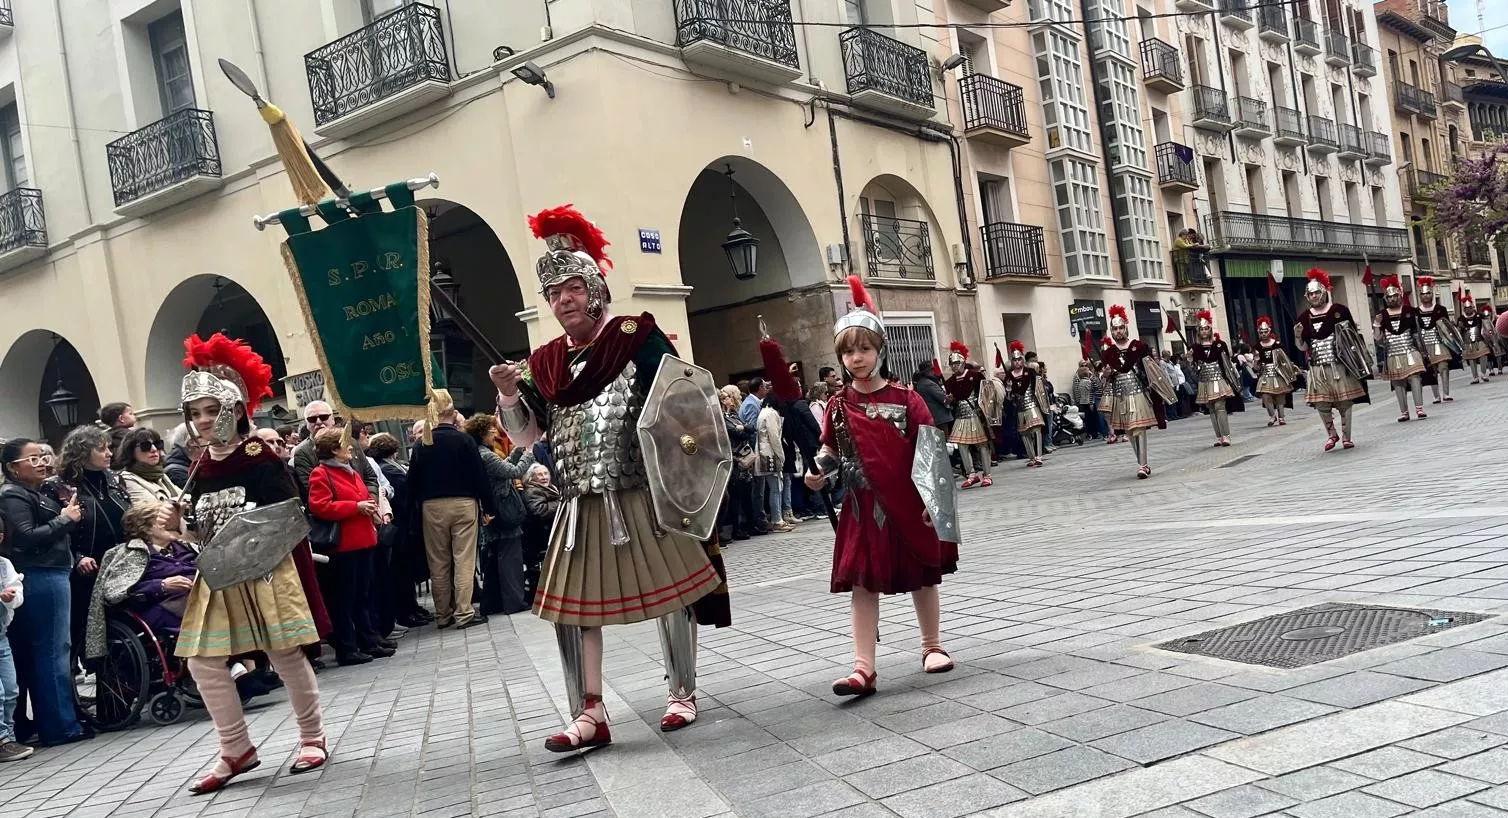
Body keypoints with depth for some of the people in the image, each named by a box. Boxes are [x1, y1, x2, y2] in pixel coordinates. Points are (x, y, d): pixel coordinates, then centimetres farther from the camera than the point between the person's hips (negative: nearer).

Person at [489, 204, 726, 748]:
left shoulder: (637, 338, -5)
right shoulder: (545, 362, 9)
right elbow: (525, 436, 10)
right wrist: (508, 395, -7)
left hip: (645, 496, -4)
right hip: (583, 505, 4)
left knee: (668, 591, 6)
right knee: (569, 603, 2)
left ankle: (683, 694, 24)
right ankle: (590, 714, 11)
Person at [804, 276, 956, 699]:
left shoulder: (906, 399, -5)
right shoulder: (838, 405, 2)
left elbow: (929, 450, -6)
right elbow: (830, 450, 12)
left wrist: (934, 498, -12)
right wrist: (818, 473, -8)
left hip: (910, 504, -1)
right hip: (864, 507, 1)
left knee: (922, 576, 13)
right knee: (862, 583, -1)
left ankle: (932, 645, 32)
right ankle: (864, 667, 0)